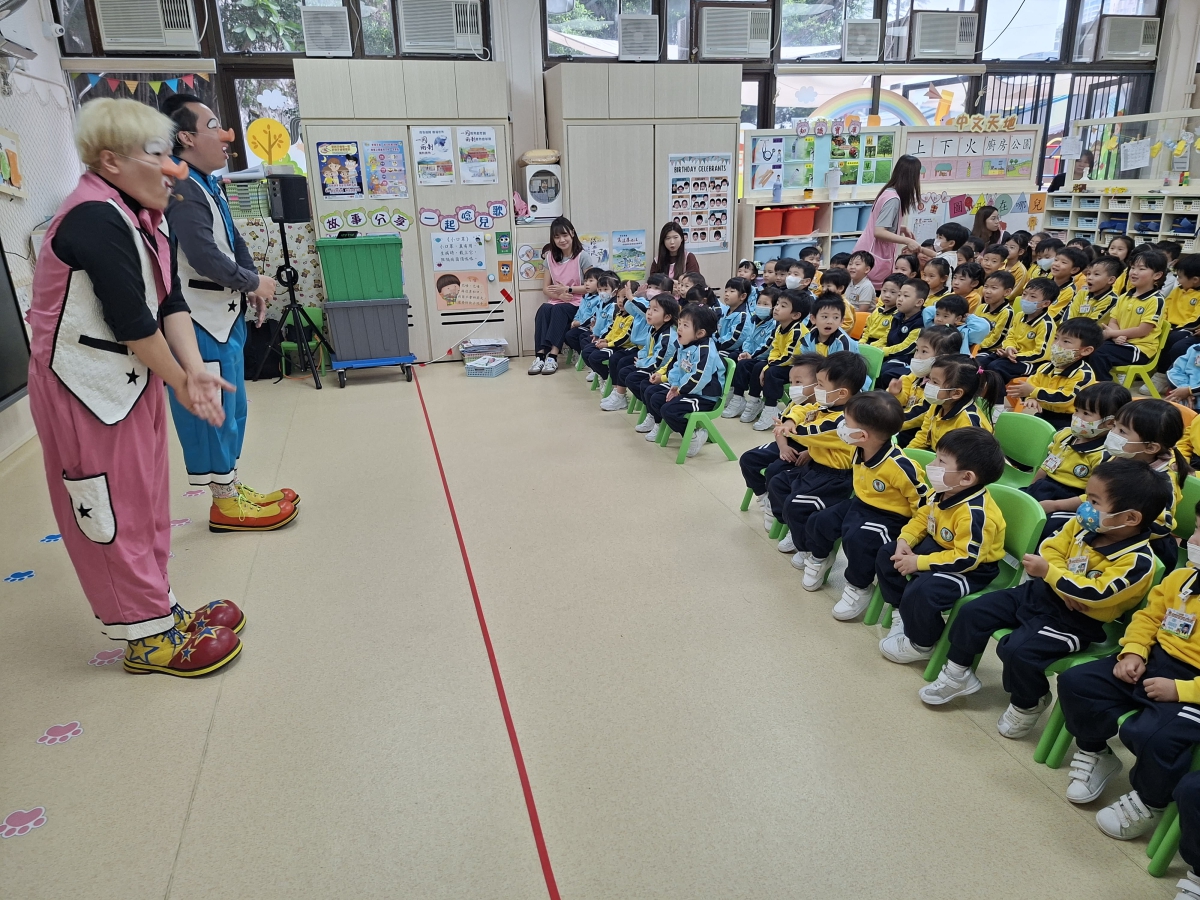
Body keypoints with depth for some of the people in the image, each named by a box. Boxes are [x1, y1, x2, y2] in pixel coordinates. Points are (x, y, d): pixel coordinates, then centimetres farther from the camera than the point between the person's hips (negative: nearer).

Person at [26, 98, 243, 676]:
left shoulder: (142, 217, 7)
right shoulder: (94, 221, -21)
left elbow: (170, 302, 2)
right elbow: (132, 321, -22)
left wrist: (195, 369, -10)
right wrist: (181, 382, -10)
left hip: (133, 377, 9)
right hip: (86, 386, -9)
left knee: (146, 503, 17)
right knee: (112, 514, 2)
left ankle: (158, 612, 31)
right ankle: (148, 637, 14)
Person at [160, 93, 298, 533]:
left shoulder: (207, 184, 14)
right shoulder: (180, 189, -18)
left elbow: (233, 242, 21)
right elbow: (206, 258, -26)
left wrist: (253, 287, 10)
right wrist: (254, 282, -11)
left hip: (225, 315, 10)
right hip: (199, 321, -10)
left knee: (230, 407, 17)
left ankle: (231, 489, 30)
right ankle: (225, 504, 12)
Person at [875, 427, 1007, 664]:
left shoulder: (975, 514, -36)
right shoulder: (941, 493, -8)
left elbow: (965, 559, -34)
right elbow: (922, 517, 8)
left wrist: (919, 563, -29)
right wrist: (905, 541, -10)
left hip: (972, 569, -10)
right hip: (938, 546, 10)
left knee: (920, 590, -30)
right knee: (886, 555, 5)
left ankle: (921, 643, -1)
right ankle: (901, 613, 18)